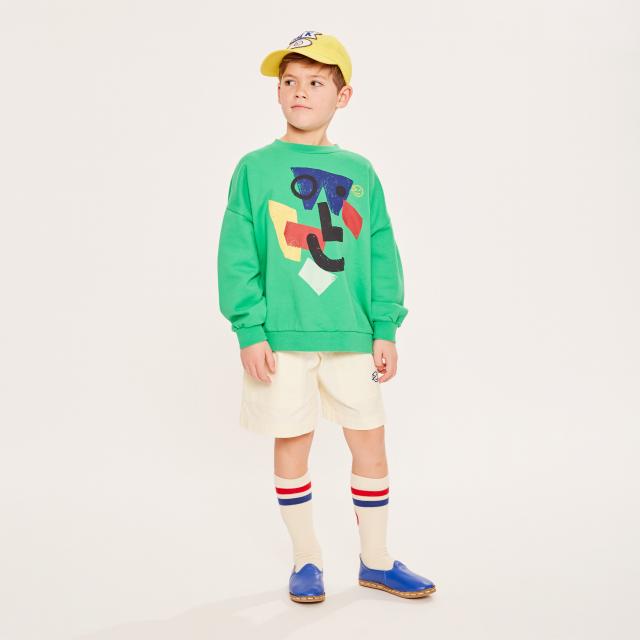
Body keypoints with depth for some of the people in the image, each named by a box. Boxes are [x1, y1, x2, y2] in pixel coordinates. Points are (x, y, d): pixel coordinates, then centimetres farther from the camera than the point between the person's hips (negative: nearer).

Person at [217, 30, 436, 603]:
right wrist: (249, 330, -10)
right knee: (292, 445, 7)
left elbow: (382, 254, 7)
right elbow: (237, 256, -3)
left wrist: (385, 328, 1)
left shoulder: (358, 171, 7)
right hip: (282, 336, -2)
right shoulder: (255, 168, 0)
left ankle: (376, 561, 26)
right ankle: (307, 560, 26)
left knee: (371, 443, 7)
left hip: (352, 335, 2)